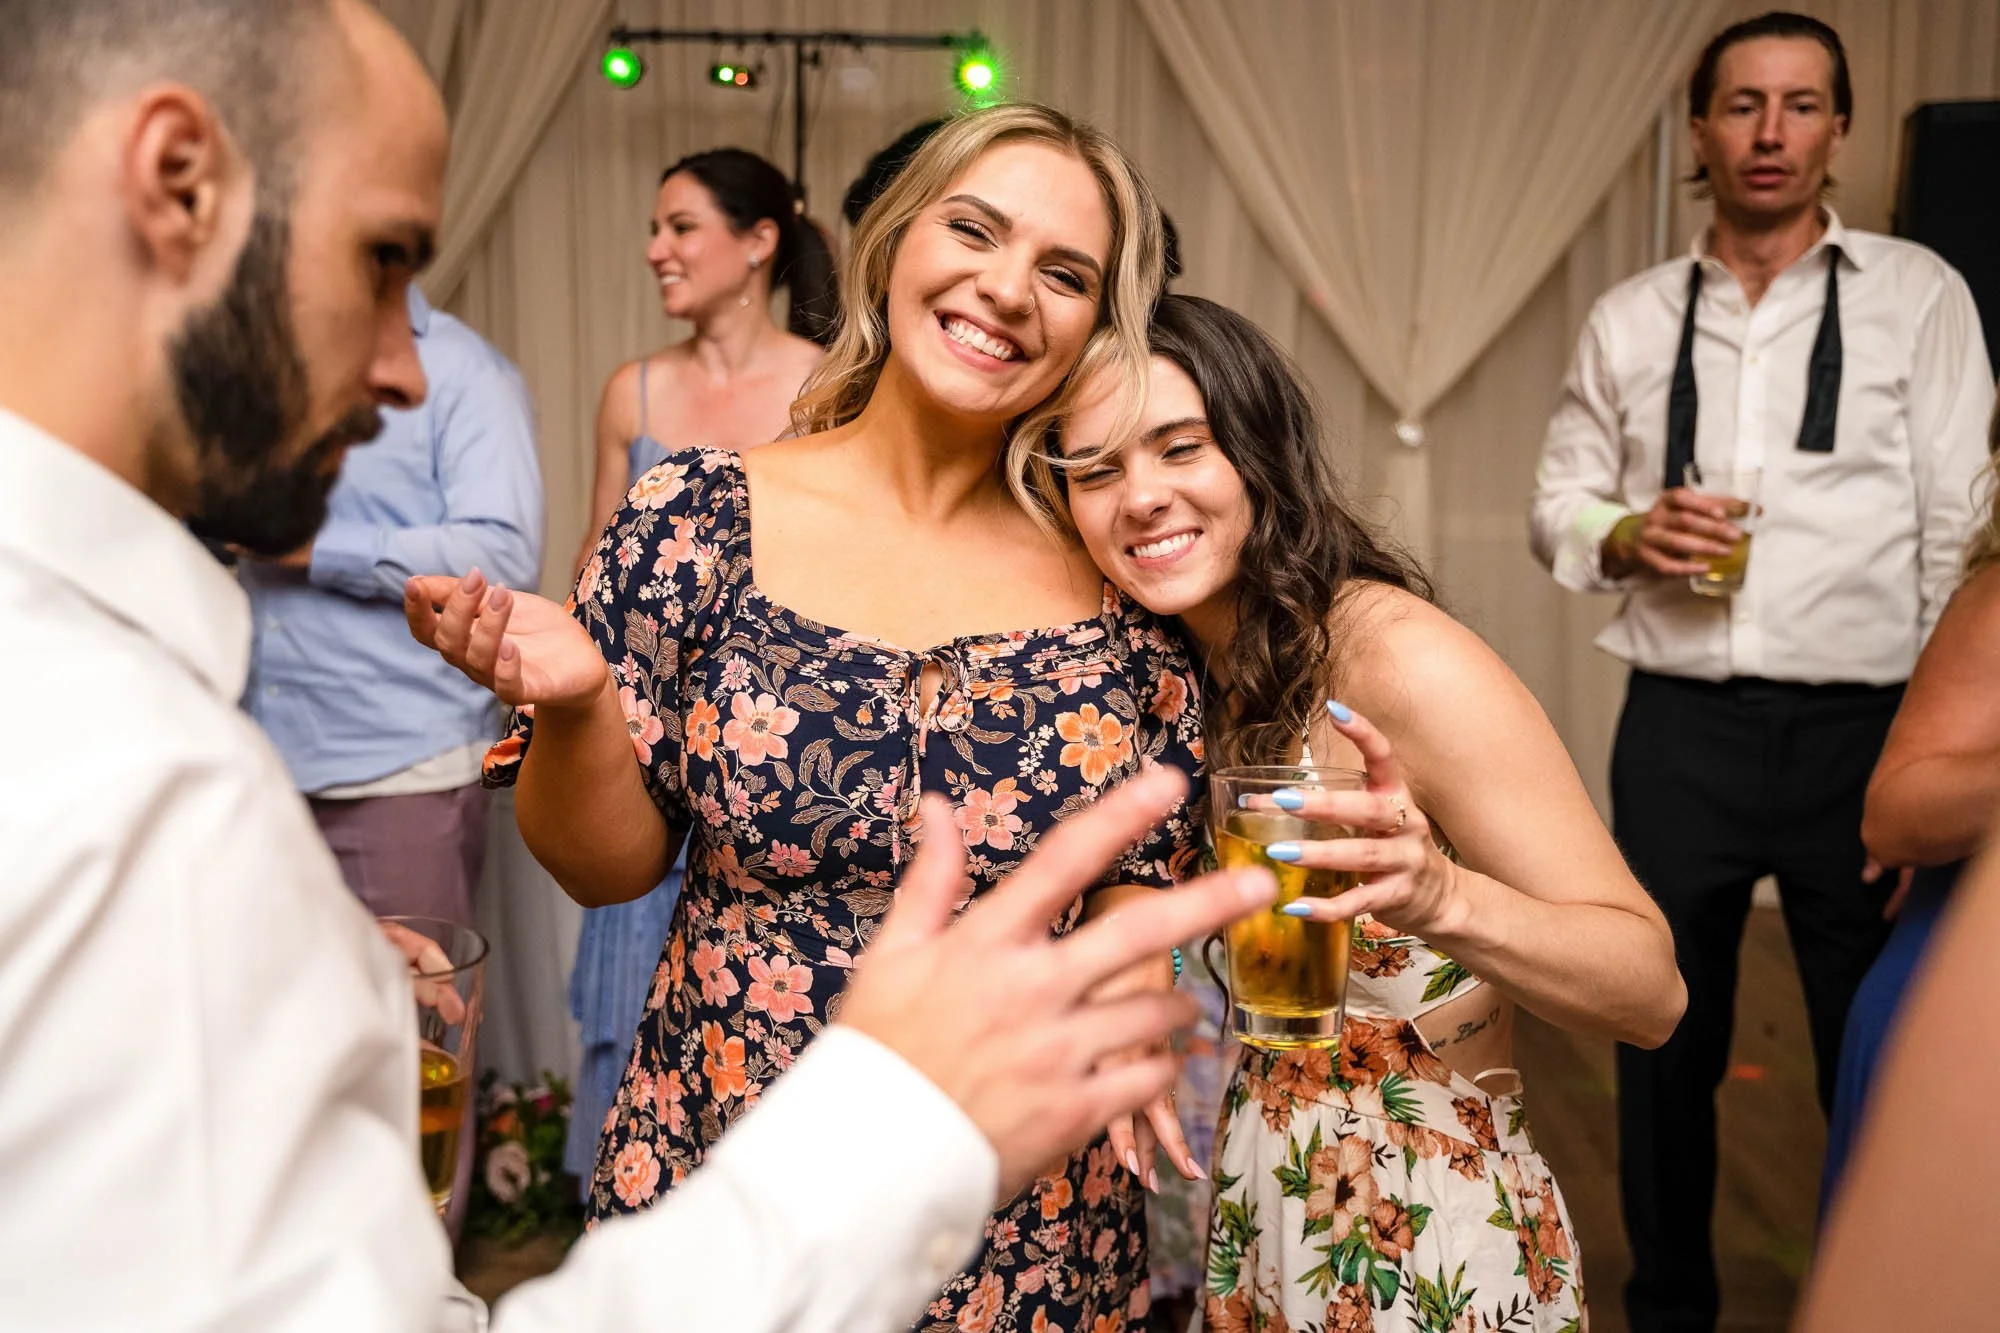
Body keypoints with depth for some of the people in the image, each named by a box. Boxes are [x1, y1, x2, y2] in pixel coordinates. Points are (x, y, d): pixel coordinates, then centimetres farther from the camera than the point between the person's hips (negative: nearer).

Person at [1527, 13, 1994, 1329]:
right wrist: (1626, 537, -11)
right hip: (1679, 728, 2)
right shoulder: (1629, 319, 8)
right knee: (1665, 1045, 13)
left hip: (1863, 728, -2)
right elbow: (1560, 503, 12)